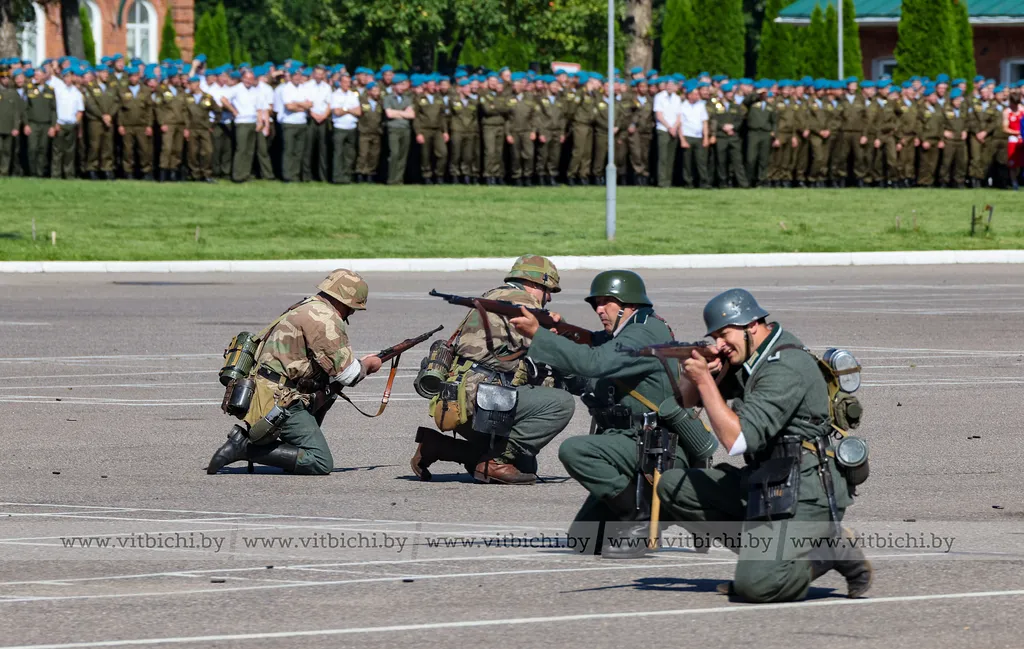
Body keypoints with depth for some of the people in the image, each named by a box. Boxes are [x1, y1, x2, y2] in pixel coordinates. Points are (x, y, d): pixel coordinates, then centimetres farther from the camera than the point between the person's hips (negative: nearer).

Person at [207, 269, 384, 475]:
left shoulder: (305, 309, 19)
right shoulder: (326, 319, -12)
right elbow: (347, 374, -11)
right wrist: (366, 365, 10)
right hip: (280, 401, -10)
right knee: (321, 463, -12)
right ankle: (245, 447, -14)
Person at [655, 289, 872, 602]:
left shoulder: (786, 367, -19)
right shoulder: (745, 359, 10)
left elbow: (737, 440, -25)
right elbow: (689, 400, 19)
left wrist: (705, 379, -19)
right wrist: (705, 368, -2)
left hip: (804, 497, -10)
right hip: (763, 488, 10)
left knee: (755, 586, -25)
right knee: (673, 486, 5)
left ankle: (833, 552, -1)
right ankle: (761, 553, 5)